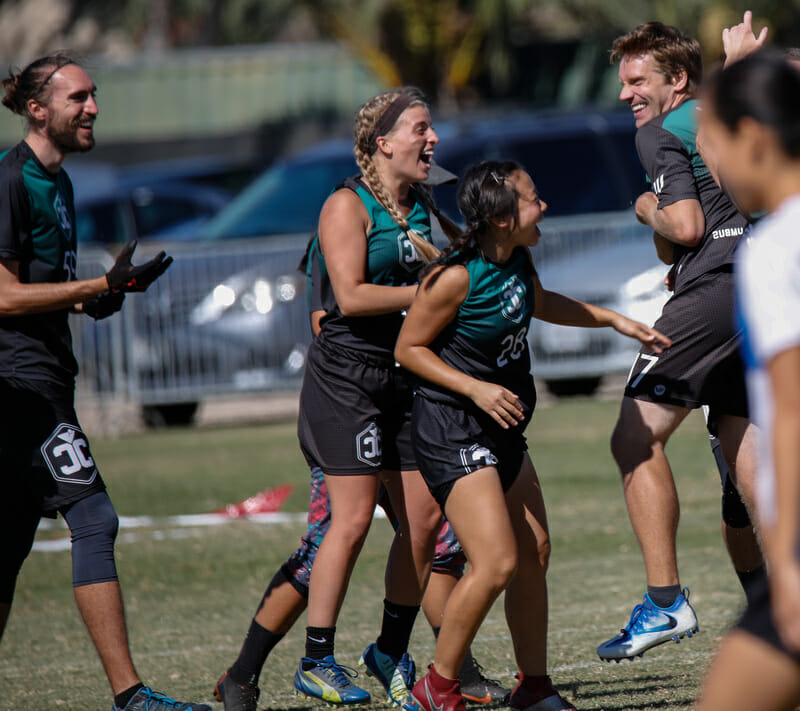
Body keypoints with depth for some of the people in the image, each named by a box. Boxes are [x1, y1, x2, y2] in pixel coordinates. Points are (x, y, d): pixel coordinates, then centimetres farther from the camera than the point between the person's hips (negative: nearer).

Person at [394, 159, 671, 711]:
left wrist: (616, 320, 25)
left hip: (501, 429, 9)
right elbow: (409, 347, -13)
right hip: (452, 432, -9)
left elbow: (541, 304, 26)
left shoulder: (519, 258, 3)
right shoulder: (456, 276, -22)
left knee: (535, 553, 12)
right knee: (496, 563, -17)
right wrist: (475, 388, -22)